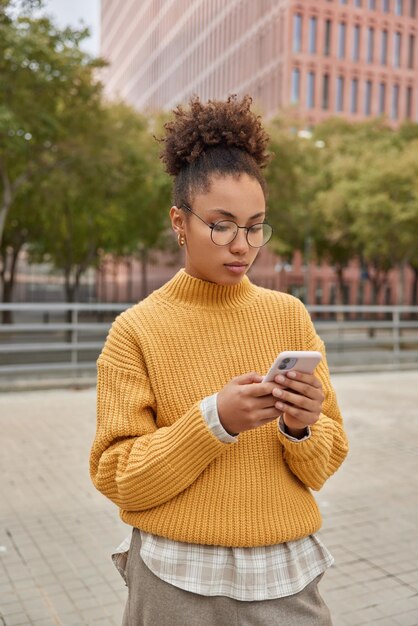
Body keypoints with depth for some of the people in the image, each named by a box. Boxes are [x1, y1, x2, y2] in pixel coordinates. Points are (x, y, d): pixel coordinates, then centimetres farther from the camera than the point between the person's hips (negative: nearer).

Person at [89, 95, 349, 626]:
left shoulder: (291, 316, -3)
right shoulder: (137, 330, -10)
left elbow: (324, 465, 1)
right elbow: (117, 477, -10)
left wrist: (301, 428, -21)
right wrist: (215, 420, -23)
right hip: (178, 580, -1)